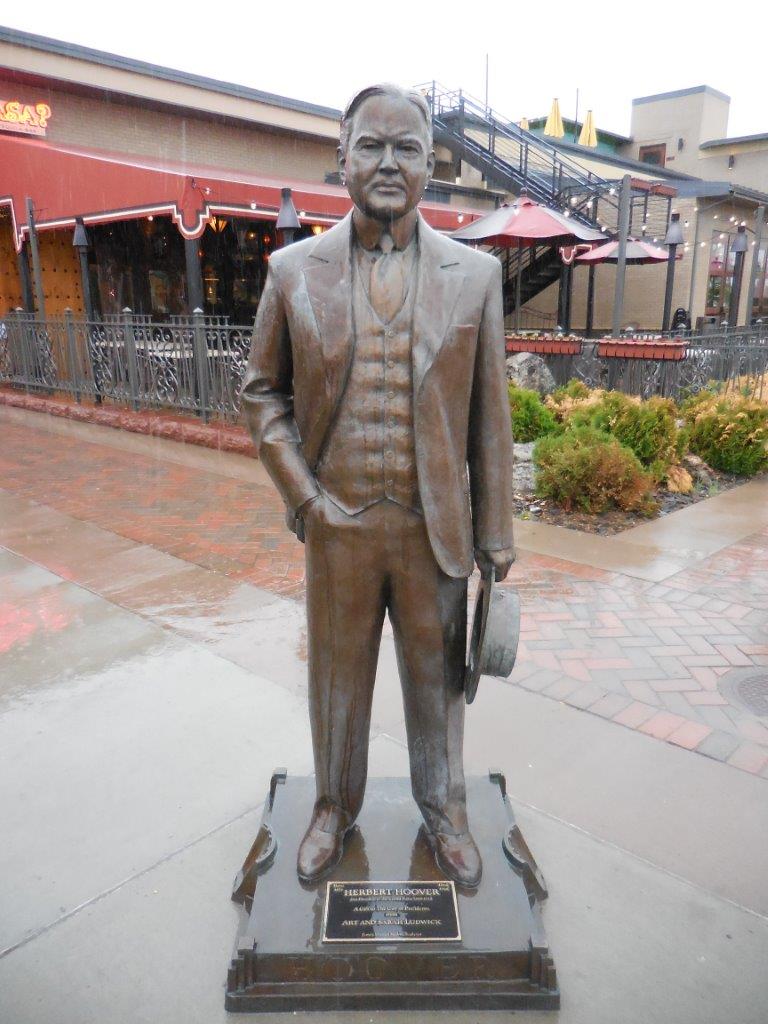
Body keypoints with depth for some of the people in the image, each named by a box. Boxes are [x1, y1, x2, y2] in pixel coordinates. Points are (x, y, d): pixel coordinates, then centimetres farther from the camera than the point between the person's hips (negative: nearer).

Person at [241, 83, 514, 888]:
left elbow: (488, 414, 0)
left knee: (436, 677, 16)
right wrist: (302, 495, -6)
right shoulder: (293, 269, -1)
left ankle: (443, 811, 41)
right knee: (337, 675, 17)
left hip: (435, 524, 0)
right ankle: (334, 807, 43)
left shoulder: (476, 274, -1)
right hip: (337, 523, 1)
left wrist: (495, 534, 1)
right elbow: (262, 390, 5)